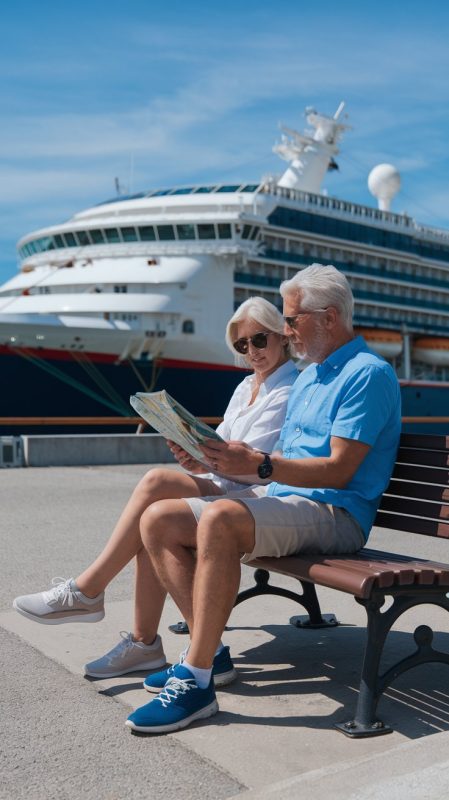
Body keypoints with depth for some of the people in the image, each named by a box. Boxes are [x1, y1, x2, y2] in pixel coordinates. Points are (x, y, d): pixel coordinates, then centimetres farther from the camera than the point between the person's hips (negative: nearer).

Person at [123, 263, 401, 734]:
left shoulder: (368, 374, -7)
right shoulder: (308, 376, 23)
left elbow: (338, 471, -16)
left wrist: (257, 465, -24)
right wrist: (219, 458, 4)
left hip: (335, 514, -9)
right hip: (277, 499, 10)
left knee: (220, 518, -36)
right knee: (158, 520, -5)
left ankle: (195, 682, -29)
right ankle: (207, 650, -4)